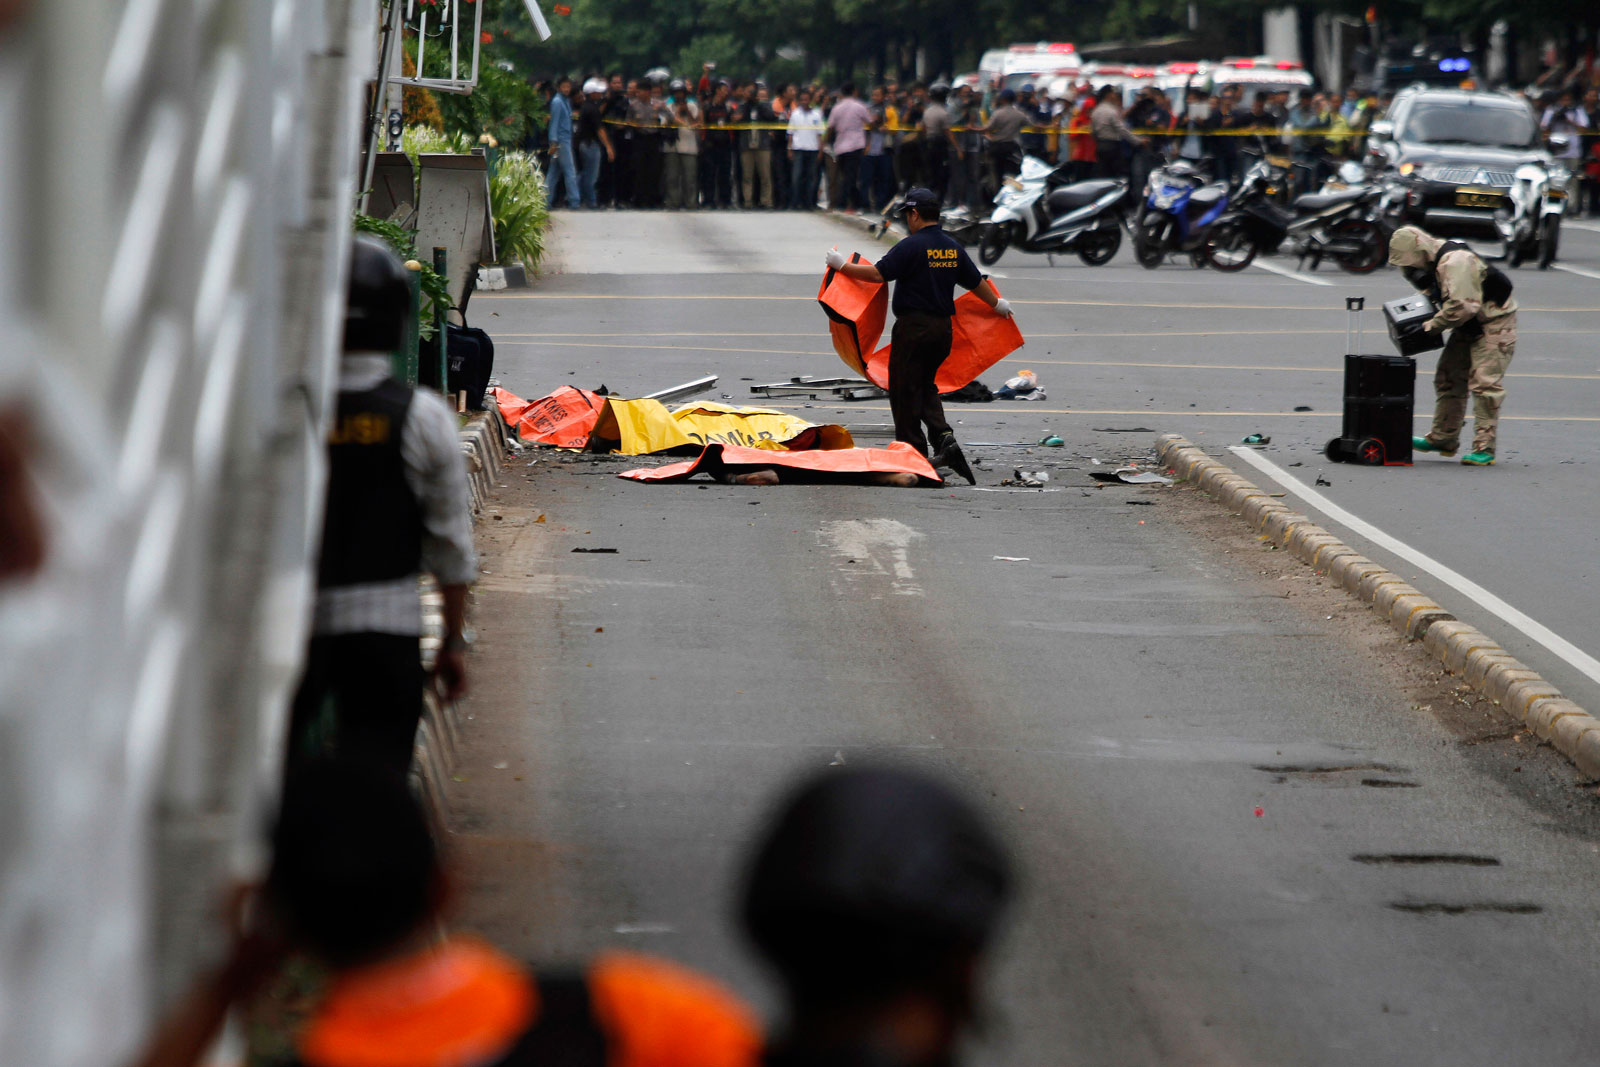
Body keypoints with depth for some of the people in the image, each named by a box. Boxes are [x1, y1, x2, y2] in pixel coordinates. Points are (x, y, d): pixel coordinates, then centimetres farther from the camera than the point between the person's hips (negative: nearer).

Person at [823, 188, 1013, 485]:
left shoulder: (912, 246, -13)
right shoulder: (953, 248, 8)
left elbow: (878, 273, -18)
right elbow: (977, 282, 18)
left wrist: (842, 266, -7)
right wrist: (997, 304, 35)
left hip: (913, 327, -7)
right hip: (943, 327, 7)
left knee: (905, 392, 2)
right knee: (925, 386, 19)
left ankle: (914, 452, 4)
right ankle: (944, 436, -2)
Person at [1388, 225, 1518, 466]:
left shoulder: (1454, 263, -27)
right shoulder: (1436, 262, 6)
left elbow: (1461, 308, -34)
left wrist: (1432, 326, -21)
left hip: (1494, 324, -10)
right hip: (1469, 327, 10)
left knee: (1484, 383, -14)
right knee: (1448, 379, 12)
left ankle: (1484, 449, -14)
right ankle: (1443, 439, 21)